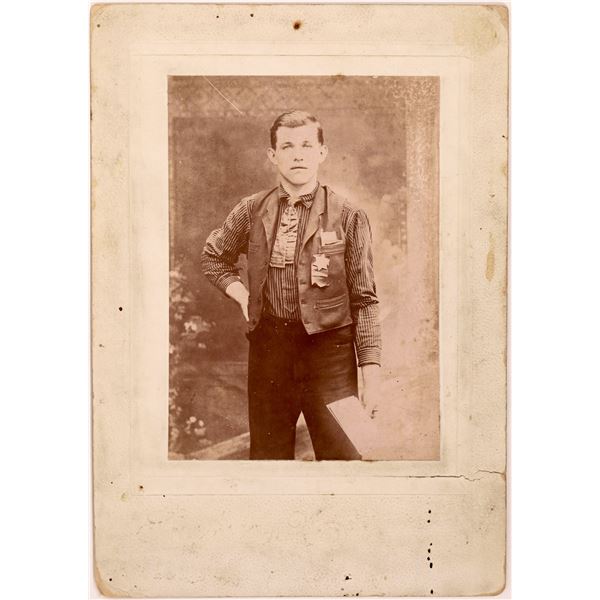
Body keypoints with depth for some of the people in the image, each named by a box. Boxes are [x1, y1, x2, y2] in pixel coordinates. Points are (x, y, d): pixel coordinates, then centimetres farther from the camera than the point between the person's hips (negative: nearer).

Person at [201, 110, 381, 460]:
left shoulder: (348, 217, -4)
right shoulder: (252, 211, 4)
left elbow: (365, 301, -3)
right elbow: (214, 257, 22)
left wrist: (372, 373, -6)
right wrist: (243, 296, 6)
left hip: (329, 348, -3)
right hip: (268, 346, 3)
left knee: (341, 456, 1)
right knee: (267, 453, 14)